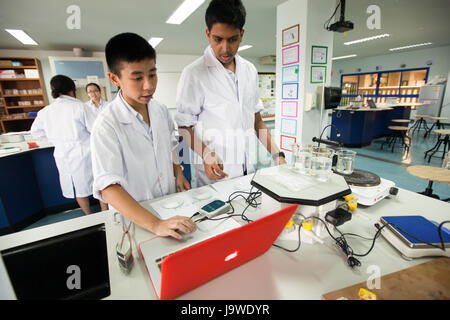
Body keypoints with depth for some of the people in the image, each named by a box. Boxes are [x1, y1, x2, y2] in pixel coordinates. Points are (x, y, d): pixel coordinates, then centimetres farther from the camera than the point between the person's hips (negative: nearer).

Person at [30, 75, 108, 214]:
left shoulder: (45, 111, 1)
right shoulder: (79, 106, -14)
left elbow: (35, 131, 15)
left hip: (62, 154, 5)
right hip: (83, 152, -4)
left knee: (79, 189, 16)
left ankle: (90, 217, 31)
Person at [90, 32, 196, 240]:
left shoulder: (161, 111, -1)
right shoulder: (107, 125, -19)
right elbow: (108, 187, -27)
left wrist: (178, 174, 3)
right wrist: (155, 225, -36)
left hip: (171, 206, 4)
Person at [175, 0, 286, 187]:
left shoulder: (250, 70, 8)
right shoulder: (193, 73, -9)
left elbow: (256, 119, 12)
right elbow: (184, 126, -6)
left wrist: (277, 155, 4)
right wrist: (206, 154, -25)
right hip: (215, 175, -4)